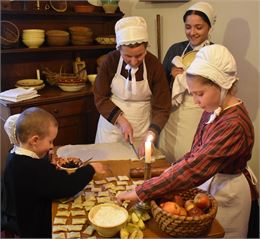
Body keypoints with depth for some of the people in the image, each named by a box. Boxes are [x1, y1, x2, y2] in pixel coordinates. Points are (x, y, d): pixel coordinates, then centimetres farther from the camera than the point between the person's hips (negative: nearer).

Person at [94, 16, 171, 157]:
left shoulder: (155, 66, -16)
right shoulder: (111, 60, -15)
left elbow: (162, 108, -13)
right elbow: (100, 98, -8)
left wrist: (150, 136, -27)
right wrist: (122, 121, -19)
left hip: (142, 126, 0)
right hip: (112, 122, 1)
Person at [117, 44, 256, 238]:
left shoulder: (234, 125, -30)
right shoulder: (213, 109, -3)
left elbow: (194, 169, -36)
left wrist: (142, 192, -36)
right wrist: (170, 171, -9)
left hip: (225, 191, -7)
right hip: (207, 181, 7)